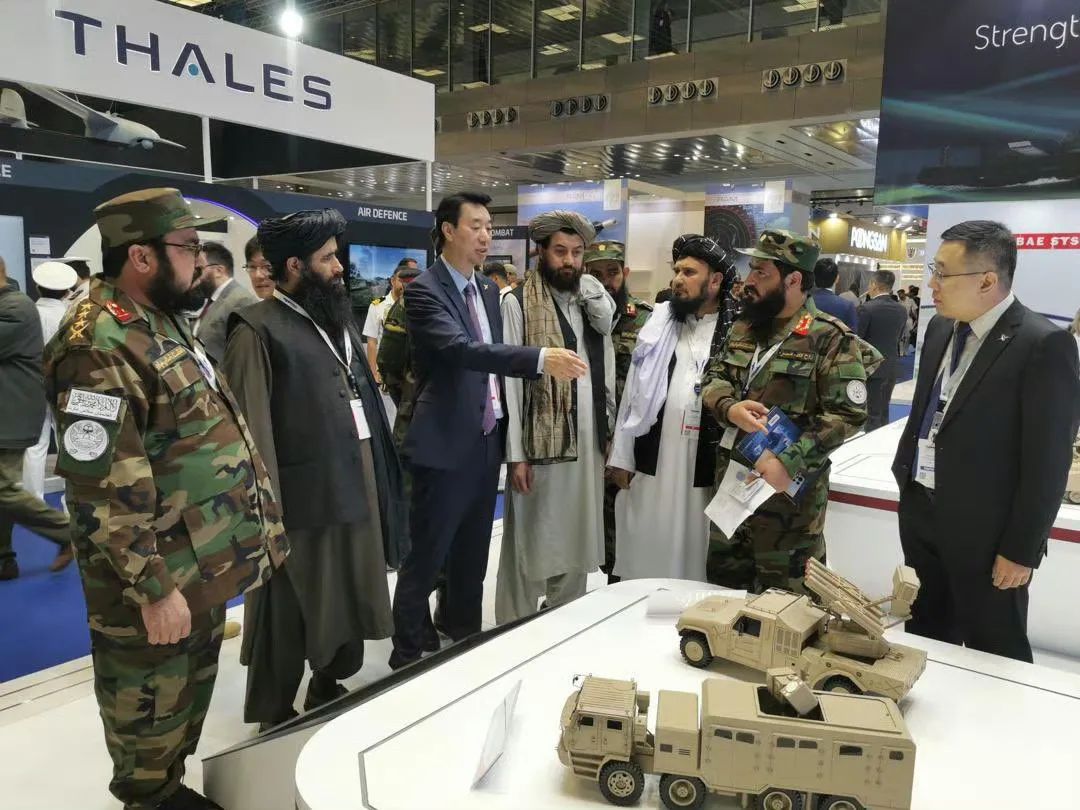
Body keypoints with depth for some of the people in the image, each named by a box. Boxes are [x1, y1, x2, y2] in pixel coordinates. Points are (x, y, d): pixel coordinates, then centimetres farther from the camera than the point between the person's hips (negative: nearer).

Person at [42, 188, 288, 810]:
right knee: (153, 711, 13)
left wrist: (251, 523, 19)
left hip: (204, 564, 10)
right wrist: (152, 587, -22)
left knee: (192, 690, 25)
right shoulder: (99, 346, -24)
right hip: (158, 583, -10)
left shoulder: (162, 321, 9)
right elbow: (105, 489, -26)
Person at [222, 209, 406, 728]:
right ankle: (275, 720, 28)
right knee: (286, 616, 9)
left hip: (359, 485, 8)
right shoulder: (259, 330, -11)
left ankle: (328, 694, 41)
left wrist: (379, 478, 12)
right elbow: (252, 428, -14)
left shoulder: (338, 317, 13)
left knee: (349, 602, 20)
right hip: (305, 495, -8)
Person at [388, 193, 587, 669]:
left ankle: (465, 646, 34)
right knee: (426, 560, 3)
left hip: (486, 442, 8)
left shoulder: (488, 290, 13)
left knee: (472, 558, 19)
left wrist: (503, 430, 13)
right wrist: (541, 359, -37)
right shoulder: (424, 291, -12)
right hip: (445, 445, -8)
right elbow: (462, 349, -28)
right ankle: (408, 657, 19)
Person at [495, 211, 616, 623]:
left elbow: (608, 375, 9)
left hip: (589, 443, 5)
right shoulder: (518, 303, -5)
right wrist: (515, 453, -11)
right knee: (529, 546, 4)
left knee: (576, 545, 15)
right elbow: (509, 380, -9)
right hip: (541, 443, -5)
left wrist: (609, 433, 0)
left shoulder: (594, 301, 11)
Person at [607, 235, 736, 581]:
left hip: (707, 471, -3)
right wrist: (622, 457, 7)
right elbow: (633, 392, 9)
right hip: (652, 466, 3)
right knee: (644, 563, 11)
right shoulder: (658, 324, 8)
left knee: (693, 566, 8)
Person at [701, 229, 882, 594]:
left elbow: (847, 414, -17)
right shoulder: (744, 327, 8)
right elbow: (714, 376, 11)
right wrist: (729, 407, -13)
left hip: (788, 491, -6)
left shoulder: (830, 338, -13)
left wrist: (789, 461, -25)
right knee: (724, 586, 20)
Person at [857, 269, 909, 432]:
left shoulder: (867, 308, -16)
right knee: (884, 410, 17)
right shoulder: (902, 309, 3)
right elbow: (899, 336, 12)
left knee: (872, 414, 0)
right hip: (891, 366, 6)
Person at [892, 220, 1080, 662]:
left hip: (983, 530, -6)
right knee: (925, 639, 21)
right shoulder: (941, 328, 5)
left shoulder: (1044, 344, -18)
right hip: (920, 511, 7)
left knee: (993, 656, 12)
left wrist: (1022, 550, -15)